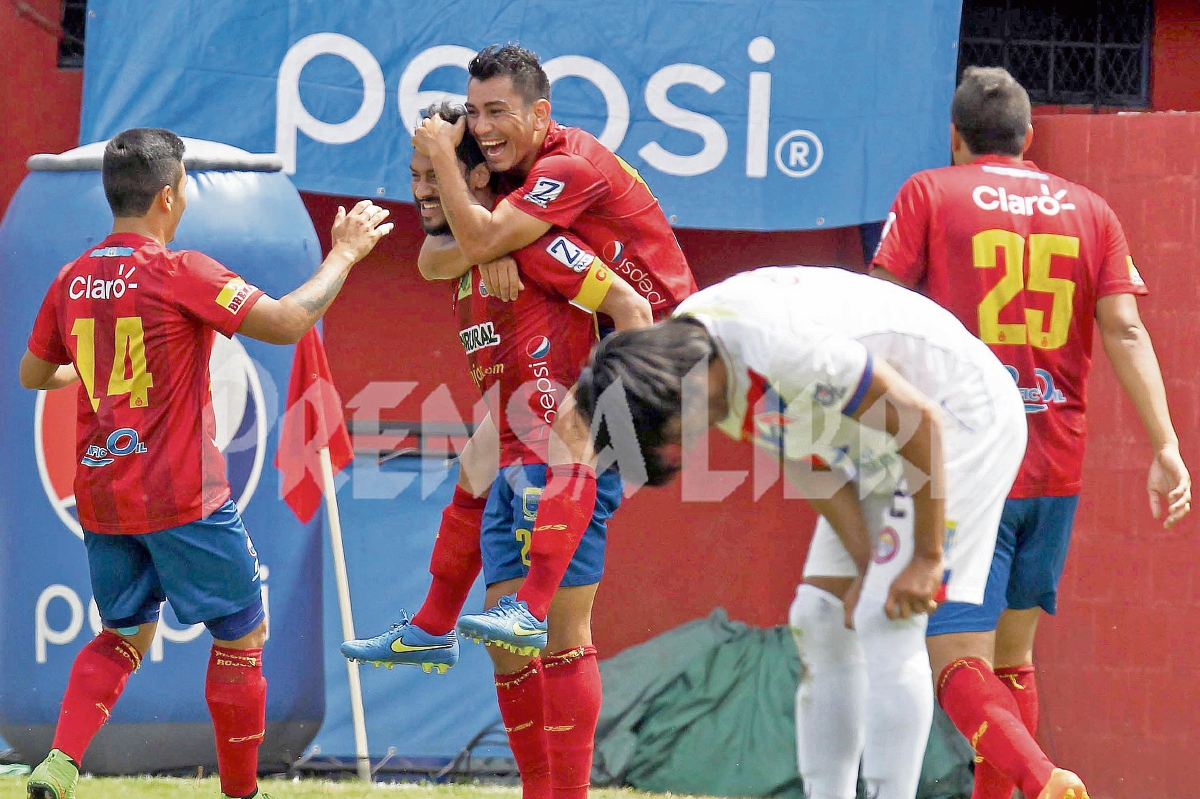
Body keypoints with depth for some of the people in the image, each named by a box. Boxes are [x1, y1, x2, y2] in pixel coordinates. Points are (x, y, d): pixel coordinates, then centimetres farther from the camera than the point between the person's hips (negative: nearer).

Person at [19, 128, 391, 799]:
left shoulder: (73, 281, 5)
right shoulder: (180, 273, -14)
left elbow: (33, 375, 19)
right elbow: (289, 322, -17)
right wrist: (345, 252, -5)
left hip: (101, 496, 6)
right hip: (181, 496, -6)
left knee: (127, 632, 21)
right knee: (243, 634, 10)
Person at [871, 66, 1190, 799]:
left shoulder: (930, 195, 2)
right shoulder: (1089, 210, 10)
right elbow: (1126, 332, 0)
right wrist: (1166, 447, -4)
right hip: (1056, 473, 4)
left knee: (960, 668, -8)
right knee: (1012, 656, 16)